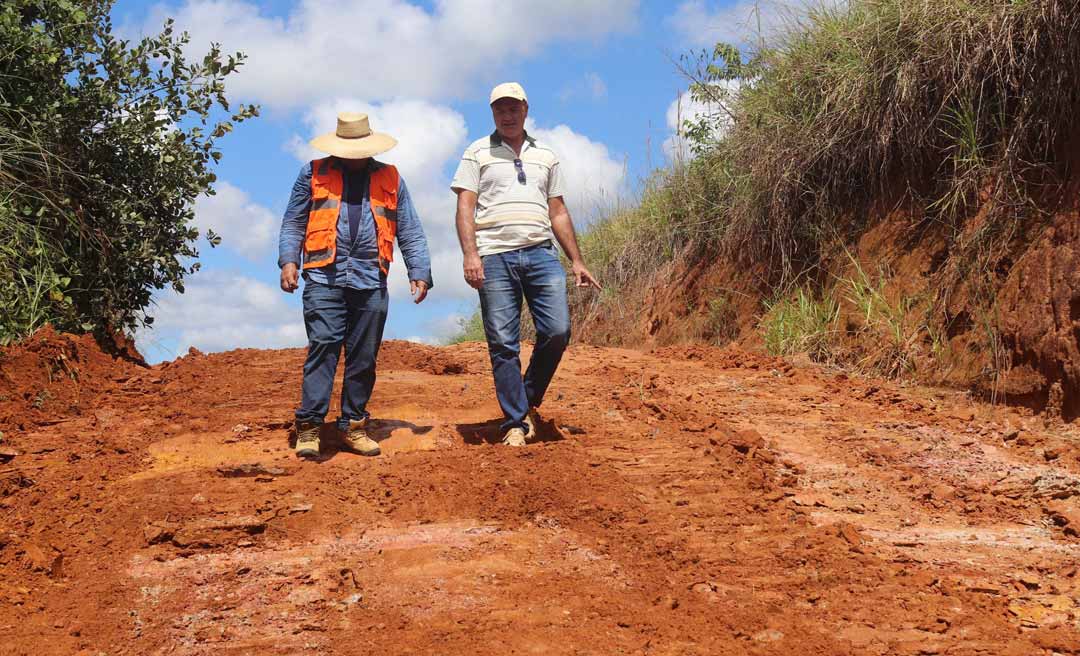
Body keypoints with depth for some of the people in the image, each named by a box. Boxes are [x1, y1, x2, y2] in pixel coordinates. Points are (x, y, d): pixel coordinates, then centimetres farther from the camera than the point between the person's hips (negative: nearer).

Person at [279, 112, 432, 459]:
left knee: (364, 356, 4)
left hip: (370, 281, 2)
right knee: (323, 347, -12)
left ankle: (353, 427, 13)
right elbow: (293, 223, 10)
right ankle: (308, 426, -10)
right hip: (324, 277, -2)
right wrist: (288, 260, -5)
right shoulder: (314, 173, 13)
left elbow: (410, 232, 15)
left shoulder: (391, 179, 17)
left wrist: (420, 272, 5)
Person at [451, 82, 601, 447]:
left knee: (557, 331, -9)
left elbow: (558, 212, 20)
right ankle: (515, 423, 5)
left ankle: (529, 401, 14)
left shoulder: (546, 156, 20)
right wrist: (470, 254, -13)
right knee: (503, 344, -3)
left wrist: (576, 261, 14)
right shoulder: (477, 153, 11)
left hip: (541, 254, 3)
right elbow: (465, 207, 1)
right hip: (494, 257, -2)